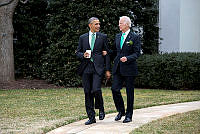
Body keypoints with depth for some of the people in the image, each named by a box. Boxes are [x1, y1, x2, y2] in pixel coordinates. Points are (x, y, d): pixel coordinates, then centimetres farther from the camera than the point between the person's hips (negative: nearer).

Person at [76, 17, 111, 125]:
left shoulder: (103, 37, 8)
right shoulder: (83, 38, 12)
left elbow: (106, 54, 7)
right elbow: (78, 52, 15)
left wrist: (107, 70, 2)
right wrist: (83, 55, -9)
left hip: (98, 67, -2)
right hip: (86, 68, 2)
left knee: (96, 90, -17)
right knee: (88, 93, 2)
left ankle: (101, 109, 10)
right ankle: (91, 117, 9)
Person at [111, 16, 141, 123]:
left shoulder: (135, 37, -4)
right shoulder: (117, 36, 14)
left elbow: (137, 53, -8)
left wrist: (127, 58, -23)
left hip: (129, 68, -5)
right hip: (118, 68, 5)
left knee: (129, 92, 2)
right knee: (114, 89, -4)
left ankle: (129, 115, 13)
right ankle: (121, 111, 16)